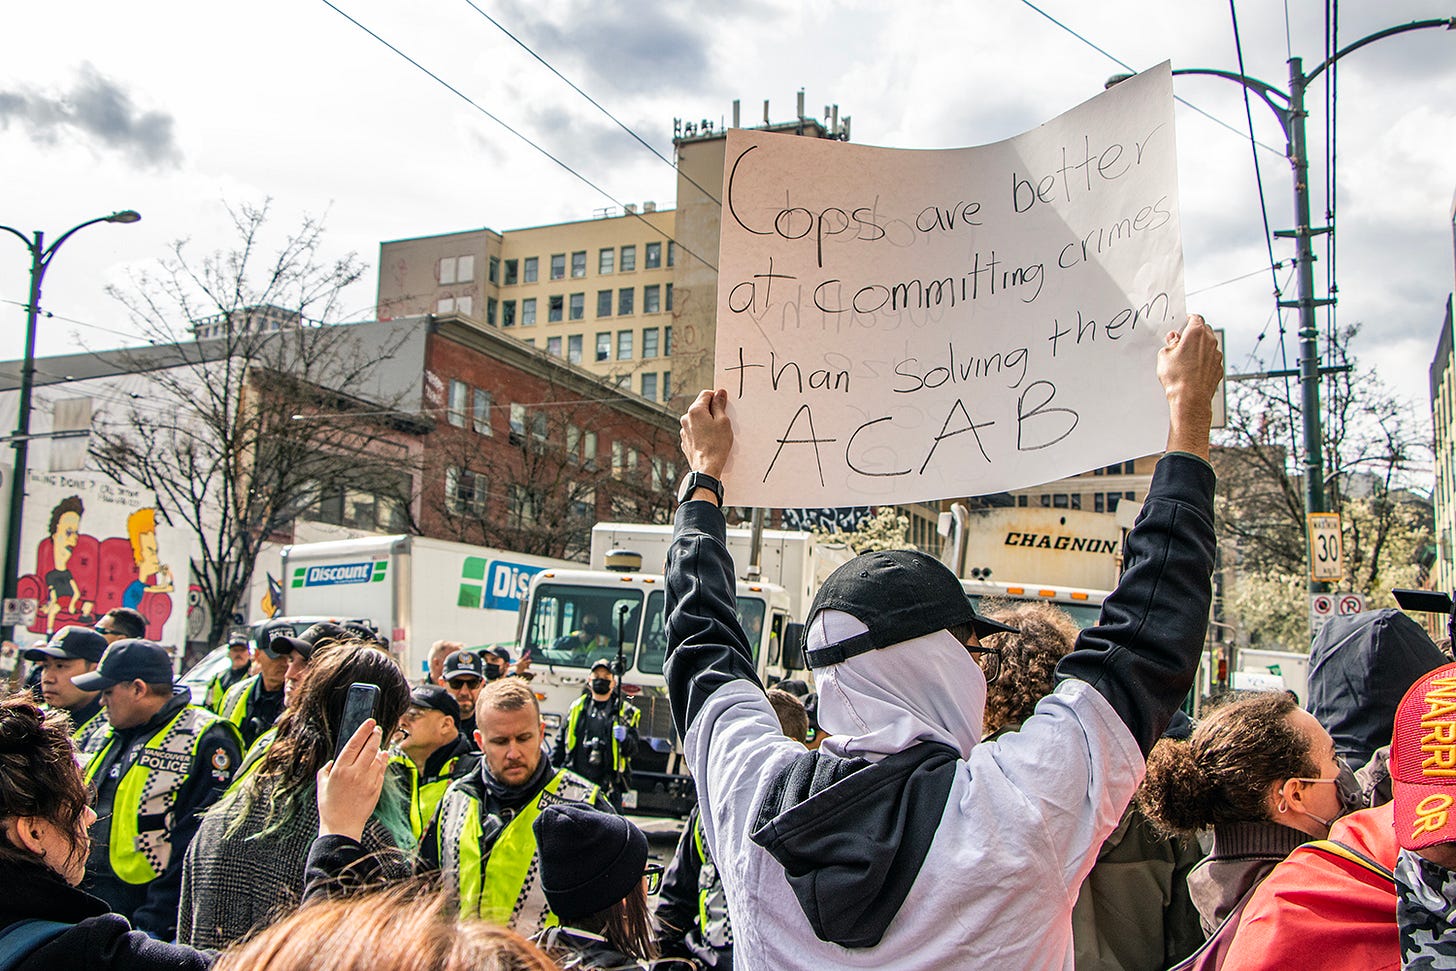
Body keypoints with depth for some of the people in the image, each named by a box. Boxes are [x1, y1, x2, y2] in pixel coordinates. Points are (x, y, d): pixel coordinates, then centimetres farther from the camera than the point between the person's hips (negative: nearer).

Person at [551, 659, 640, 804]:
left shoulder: (626, 711, 9)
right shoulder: (577, 707, 14)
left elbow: (633, 748, 3)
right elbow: (560, 743, 18)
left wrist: (624, 739, -19)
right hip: (574, 782, 2)